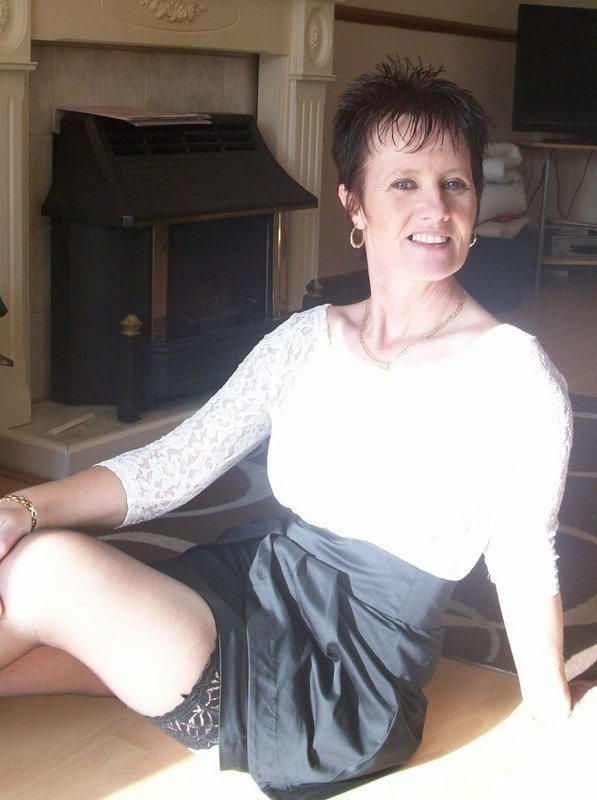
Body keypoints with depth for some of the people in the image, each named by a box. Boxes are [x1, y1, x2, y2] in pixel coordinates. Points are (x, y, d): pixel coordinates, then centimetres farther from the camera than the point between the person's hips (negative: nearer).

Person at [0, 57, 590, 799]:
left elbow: (524, 564, -2)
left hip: (346, 689, -5)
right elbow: (171, 467, 2)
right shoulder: (307, 339, 5)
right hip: (247, 588, 5)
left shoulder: (514, 375, -11)